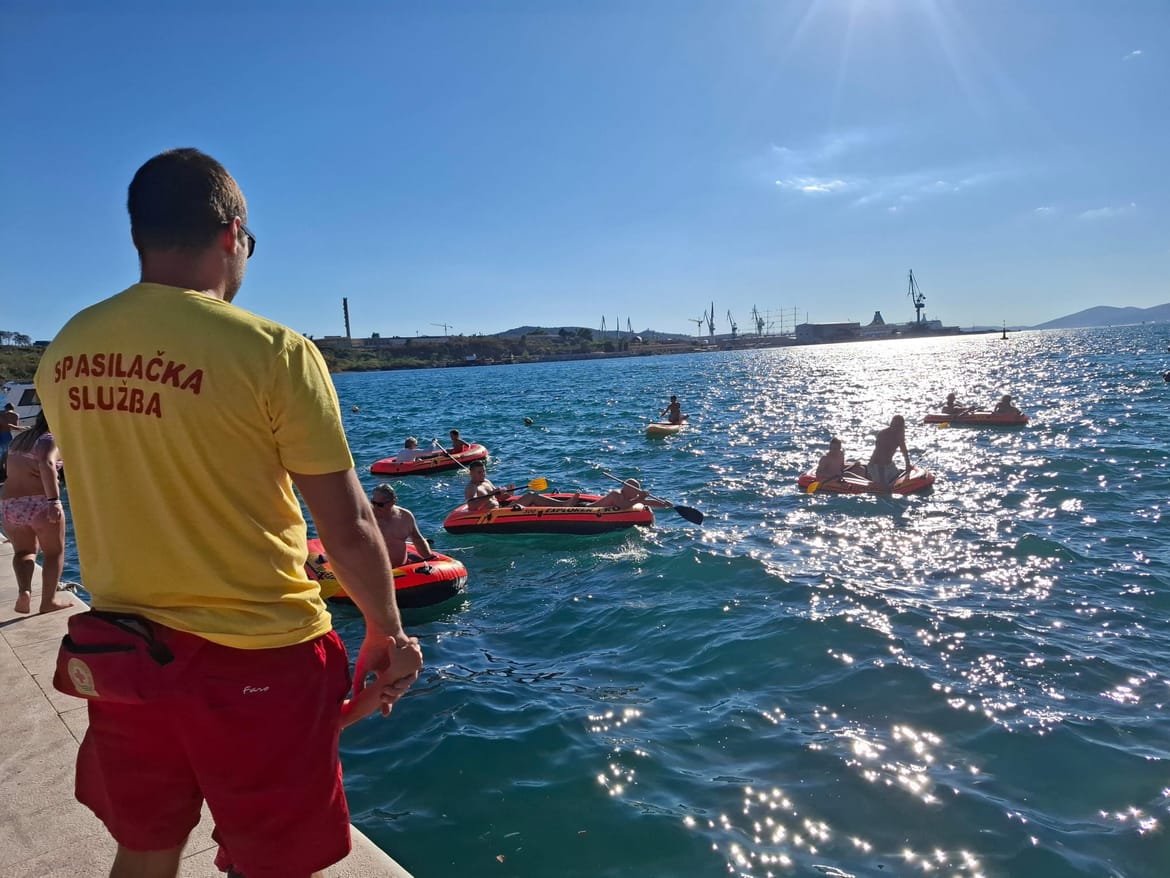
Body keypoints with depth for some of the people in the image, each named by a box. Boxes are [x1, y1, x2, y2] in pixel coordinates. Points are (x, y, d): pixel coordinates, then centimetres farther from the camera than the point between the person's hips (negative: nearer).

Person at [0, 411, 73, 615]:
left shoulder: (18, 440, 16)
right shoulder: (49, 439, -7)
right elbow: (47, 464, -27)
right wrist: (54, 500, -31)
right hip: (40, 504, -6)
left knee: (24, 551, 21)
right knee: (54, 551, 11)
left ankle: (24, 591, -2)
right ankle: (49, 600, 12)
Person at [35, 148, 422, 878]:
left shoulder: (65, 352, -1)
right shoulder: (271, 351, -19)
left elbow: (122, 493, 10)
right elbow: (348, 529, -16)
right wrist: (389, 634, 0)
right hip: (256, 661, -5)